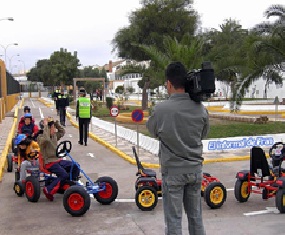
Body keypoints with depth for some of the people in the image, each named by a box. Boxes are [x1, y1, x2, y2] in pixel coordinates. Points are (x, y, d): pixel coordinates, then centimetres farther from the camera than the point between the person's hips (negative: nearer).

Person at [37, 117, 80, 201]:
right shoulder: (41, 137, -13)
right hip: (49, 163, -8)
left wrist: (56, 123, 10)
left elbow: (62, 131, 24)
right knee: (64, 174, -27)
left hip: (57, 160, 8)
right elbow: (46, 139, -36)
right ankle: (48, 190, -15)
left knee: (75, 167, -2)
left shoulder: (54, 135, 11)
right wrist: (45, 125, -30)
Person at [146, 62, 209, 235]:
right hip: (195, 168, 4)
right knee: (196, 216, 16)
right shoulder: (201, 108, -5)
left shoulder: (161, 109, -16)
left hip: (172, 170, -3)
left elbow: (152, 130, 3)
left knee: (174, 219, 6)